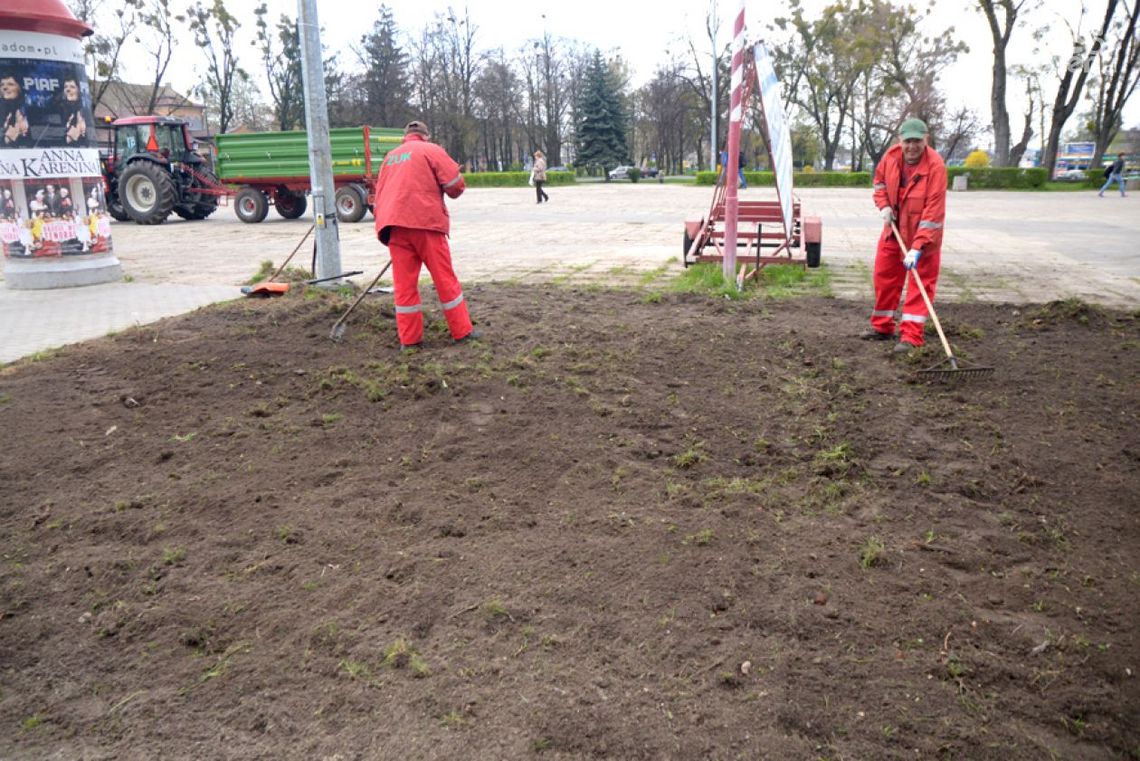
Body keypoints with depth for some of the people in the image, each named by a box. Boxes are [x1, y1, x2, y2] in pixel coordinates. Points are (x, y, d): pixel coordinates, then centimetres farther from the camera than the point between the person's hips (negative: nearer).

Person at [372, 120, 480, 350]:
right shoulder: (431, 150, 4)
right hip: (425, 221, -5)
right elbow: (456, 184, -4)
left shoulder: (390, 156, 22)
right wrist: (453, 191, 18)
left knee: (404, 283, 6)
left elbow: (380, 195, 23)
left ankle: (409, 339, 7)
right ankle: (462, 331, 7)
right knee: (445, 278, 2)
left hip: (394, 225, 5)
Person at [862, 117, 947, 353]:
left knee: (921, 282, -4)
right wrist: (883, 205, -4)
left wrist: (917, 248, -34)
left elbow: (934, 210, -29)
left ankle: (911, 336, -3)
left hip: (923, 232, -6)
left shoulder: (935, 166, -25)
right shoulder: (891, 156, -8)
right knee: (884, 276, 13)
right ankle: (882, 327, 28)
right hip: (894, 229, 6)